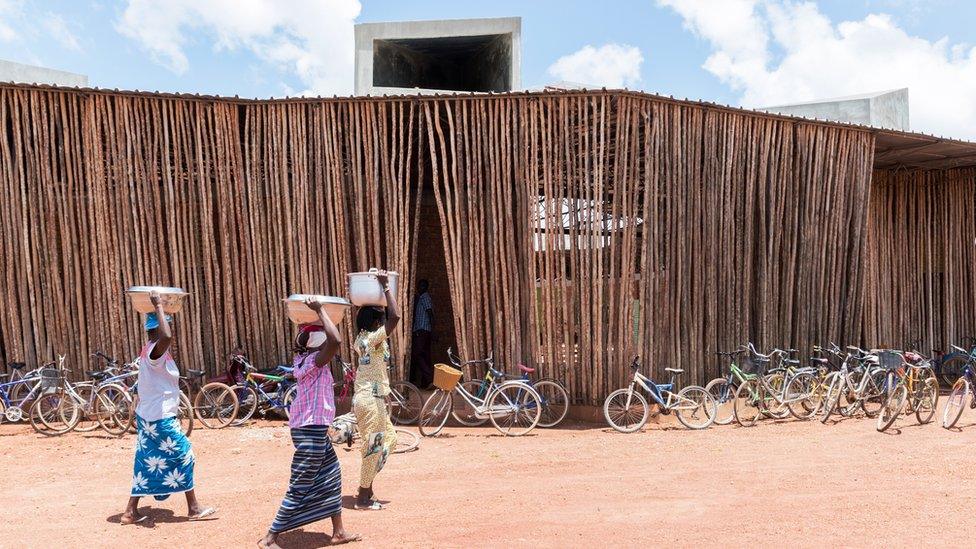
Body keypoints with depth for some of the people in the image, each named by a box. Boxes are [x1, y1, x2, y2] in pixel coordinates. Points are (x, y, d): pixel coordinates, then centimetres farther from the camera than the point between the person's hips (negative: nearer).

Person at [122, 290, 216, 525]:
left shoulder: (149, 350, 8)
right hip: (160, 418, -10)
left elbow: (163, 336, 32)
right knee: (184, 455, 0)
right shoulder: (155, 352, -21)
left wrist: (157, 309, 27)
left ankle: (131, 511, 20)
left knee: (147, 462, 15)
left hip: (147, 416, 10)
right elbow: (166, 336, -45)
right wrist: (158, 306, -35)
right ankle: (193, 508, 9)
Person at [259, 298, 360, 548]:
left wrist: (312, 316, 13)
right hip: (311, 429, -10)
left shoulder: (303, 357, 5)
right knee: (300, 488, 1)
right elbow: (335, 340, -38)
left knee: (331, 478, 17)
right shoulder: (315, 360, -20)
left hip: (313, 427, 10)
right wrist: (320, 311, -28)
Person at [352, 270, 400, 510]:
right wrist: (385, 286, -21)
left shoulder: (360, 339, 8)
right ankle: (363, 497, 10)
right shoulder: (374, 338, -16)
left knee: (388, 438, 20)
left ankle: (367, 484, 26)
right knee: (373, 447, 0)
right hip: (371, 400, -10)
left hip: (364, 397, 10)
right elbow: (395, 316, -28)